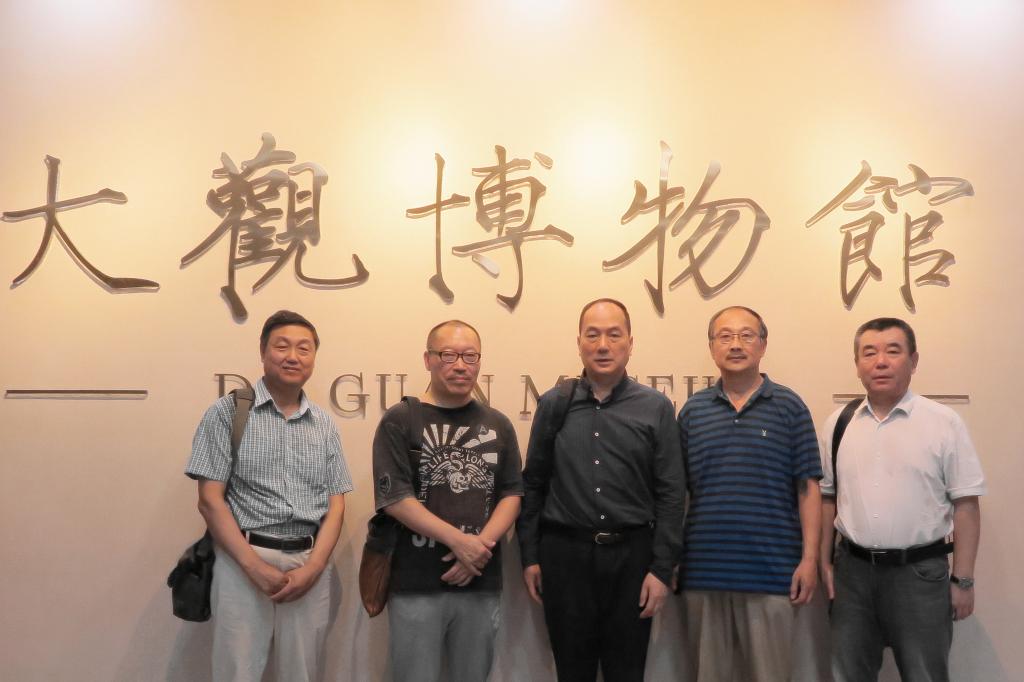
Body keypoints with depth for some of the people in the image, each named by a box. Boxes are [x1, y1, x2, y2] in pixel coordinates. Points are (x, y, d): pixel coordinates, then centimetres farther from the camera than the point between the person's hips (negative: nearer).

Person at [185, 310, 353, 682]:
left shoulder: (324, 425, 11)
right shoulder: (228, 411, -1)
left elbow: (336, 504, 8)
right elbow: (210, 499, -5)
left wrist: (313, 567, -8)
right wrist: (257, 567, -13)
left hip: (311, 564, 4)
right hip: (245, 561, -3)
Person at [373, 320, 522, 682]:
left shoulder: (497, 425, 10)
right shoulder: (399, 421, -3)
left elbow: (512, 493, 6)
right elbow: (394, 497, -10)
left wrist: (481, 546, -11)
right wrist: (459, 541, -16)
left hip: (482, 583, 4)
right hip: (416, 585, -3)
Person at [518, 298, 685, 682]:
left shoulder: (656, 408, 1)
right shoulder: (553, 404, 4)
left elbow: (670, 495, -1)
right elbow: (533, 485, 7)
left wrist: (662, 569, -5)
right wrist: (529, 557, 3)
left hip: (631, 555, 0)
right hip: (564, 553, 1)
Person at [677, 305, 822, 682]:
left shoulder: (789, 406, 2)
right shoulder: (692, 410, 8)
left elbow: (807, 488, 0)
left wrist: (810, 558, -6)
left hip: (772, 572, -2)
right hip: (704, 571, 2)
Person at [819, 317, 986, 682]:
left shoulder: (944, 422, -6)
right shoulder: (838, 423, 4)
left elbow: (965, 504, -6)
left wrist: (963, 579, -7)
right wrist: (824, 562, 8)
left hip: (921, 571, -3)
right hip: (852, 570, 3)